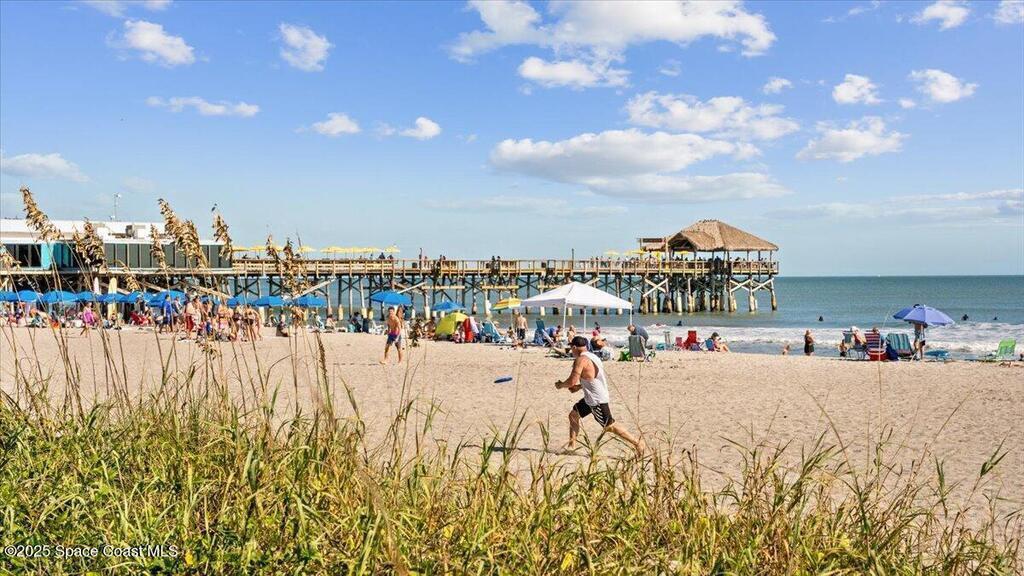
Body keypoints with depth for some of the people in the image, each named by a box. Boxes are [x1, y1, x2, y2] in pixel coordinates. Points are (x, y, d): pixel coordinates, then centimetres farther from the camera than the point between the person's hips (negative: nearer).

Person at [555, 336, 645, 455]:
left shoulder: (580, 360, -19)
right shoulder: (592, 357, 11)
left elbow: (571, 381, -22)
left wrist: (560, 385, -2)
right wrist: (579, 387, 20)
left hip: (597, 400, -10)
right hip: (591, 397, 10)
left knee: (609, 426, -5)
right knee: (573, 415, 16)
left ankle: (637, 442, 0)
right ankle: (571, 444, 20)